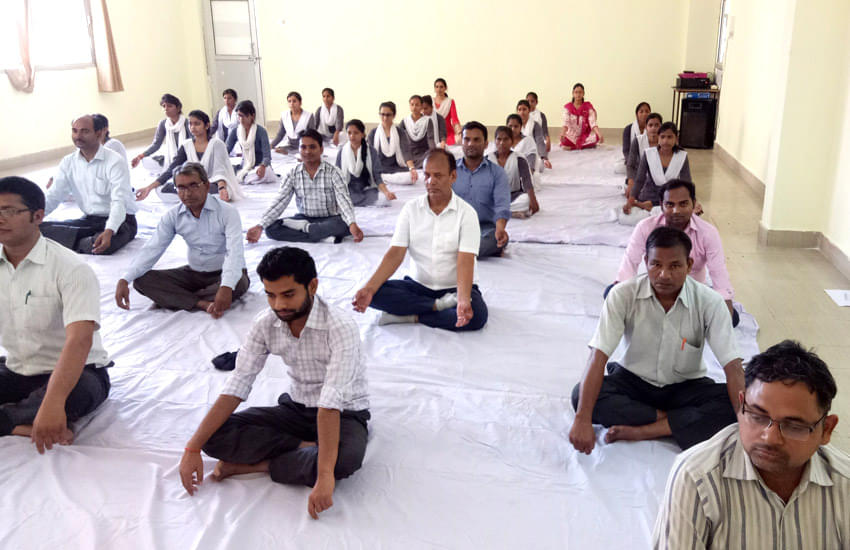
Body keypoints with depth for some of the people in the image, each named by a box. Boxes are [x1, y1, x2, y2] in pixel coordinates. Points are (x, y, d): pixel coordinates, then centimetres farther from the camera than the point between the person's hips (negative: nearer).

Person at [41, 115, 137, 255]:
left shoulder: (115, 161, -13)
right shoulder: (68, 163, 6)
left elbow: (119, 202, -23)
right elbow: (52, 197, 3)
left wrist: (109, 231, -40)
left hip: (120, 221, -4)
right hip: (89, 221, 4)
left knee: (101, 245, -36)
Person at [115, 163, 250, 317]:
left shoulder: (227, 212, -18)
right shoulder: (173, 216, -3)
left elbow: (234, 252, -31)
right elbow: (151, 249, -7)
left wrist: (226, 287, -49)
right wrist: (124, 280, -23)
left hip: (224, 273, -4)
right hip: (194, 273, 5)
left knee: (239, 283, -40)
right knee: (142, 280, -14)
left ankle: (174, 298, -24)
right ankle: (204, 304, -28)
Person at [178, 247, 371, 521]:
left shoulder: (340, 328, -28)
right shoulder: (265, 324, -10)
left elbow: (331, 404, -37)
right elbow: (236, 387, -12)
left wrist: (324, 476, -43)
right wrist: (193, 448, -19)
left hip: (344, 414, -4)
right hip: (296, 408, 5)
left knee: (346, 458, -40)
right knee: (215, 436, -16)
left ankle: (253, 463, -18)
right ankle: (305, 448, -13)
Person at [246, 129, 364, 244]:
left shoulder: (332, 172, -10)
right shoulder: (294, 174, -1)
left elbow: (343, 199, -21)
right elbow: (280, 202, -7)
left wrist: (352, 224, -41)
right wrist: (260, 226, -19)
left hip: (329, 219, -3)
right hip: (304, 217, 3)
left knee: (343, 225, -38)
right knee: (271, 229, -22)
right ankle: (324, 235, -24)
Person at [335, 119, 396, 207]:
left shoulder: (370, 151, 1)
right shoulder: (342, 152, 4)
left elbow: (377, 177, -2)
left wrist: (387, 192, -19)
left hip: (367, 189, -1)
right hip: (349, 190, 1)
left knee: (384, 199, -32)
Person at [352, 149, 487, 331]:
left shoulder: (466, 213, -9)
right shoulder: (411, 208, 0)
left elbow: (465, 261, -19)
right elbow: (395, 254, -9)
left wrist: (464, 300, -38)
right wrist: (369, 288, -24)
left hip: (455, 287, -2)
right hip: (419, 284, 3)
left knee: (477, 315, -34)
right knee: (375, 293, -22)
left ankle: (411, 317, -19)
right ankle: (437, 306, -19)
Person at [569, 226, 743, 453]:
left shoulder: (709, 302, -18)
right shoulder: (623, 295, -19)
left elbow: (733, 367, -20)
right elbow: (598, 357, -25)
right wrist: (582, 420, -34)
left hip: (685, 386, 0)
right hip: (632, 380, 0)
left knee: (728, 407, -29)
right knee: (580, 396, -27)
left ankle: (640, 431, -25)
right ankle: (678, 420, -17)